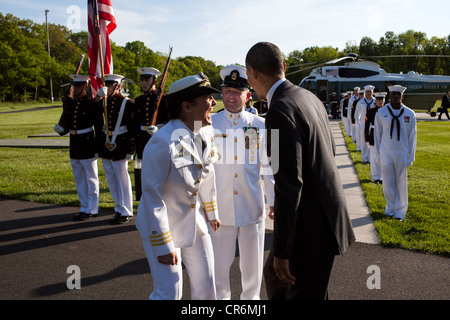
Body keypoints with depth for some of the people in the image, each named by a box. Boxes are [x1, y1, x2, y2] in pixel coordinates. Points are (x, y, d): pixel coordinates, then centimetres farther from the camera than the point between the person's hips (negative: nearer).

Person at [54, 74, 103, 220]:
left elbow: (99, 126, -10)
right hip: (74, 147, 7)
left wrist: (97, 147, -13)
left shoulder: (92, 104, -9)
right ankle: (85, 208, 25)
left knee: (91, 179, 3)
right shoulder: (69, 103, 10)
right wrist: (61, 129, -7)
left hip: (87, 147, -7)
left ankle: (91, 210, 12)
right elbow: (66, 125, 16)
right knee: (79, 179, 14)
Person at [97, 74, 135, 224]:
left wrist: (130, 150, -11)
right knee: (111, 181, 12)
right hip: (106, 148, 6)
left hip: (120, 149, -6)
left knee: (123, 180, 1)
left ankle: (126, 212, 12)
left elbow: (133, 128, -8)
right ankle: (119, 210, 25)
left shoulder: (127, 103, -6)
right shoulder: (102, 102, 11)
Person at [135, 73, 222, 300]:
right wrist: (163, 246, -19)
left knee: (206, 287, 15)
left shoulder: (206, 132, -4)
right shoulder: (163, 143, -27)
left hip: (195, 222, 7)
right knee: (169, 293, -3)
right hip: (161, 226, -7)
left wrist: (211, 213, 18)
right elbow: (152, 197, -23)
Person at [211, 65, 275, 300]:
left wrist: (274, 199, 0)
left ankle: (251, 296, 38)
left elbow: (268, 165, 4)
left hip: (252, 207, 1)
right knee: (219, 262, 11)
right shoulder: (209, 124, -1)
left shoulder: (259, 125, 0)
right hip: (220, 207, 0)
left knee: (253, 262, 15)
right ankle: (220, 296, 34)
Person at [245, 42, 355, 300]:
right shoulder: (308, 96, 5)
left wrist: (282, 252, -21)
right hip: (325, 208, 9)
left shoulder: (280, 111, -24)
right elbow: (330, 149, 17)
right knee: (274, 275, 25)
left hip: (311, 224, -9)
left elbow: (289, 185, -27)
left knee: (302, 292, 9)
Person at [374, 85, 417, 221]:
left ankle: (400, 210, 23)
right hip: (386, 154, 0)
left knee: (401, 183, 7)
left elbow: (412, 137, 4)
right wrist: (378, 154, 4)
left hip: (402, 154, 0)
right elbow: (377, 134, 5)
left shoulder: (410, 114, -1)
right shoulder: (381, 113, -2)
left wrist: (411, 156, 2)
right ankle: (390, 207, 26)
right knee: (388, 184, 6)